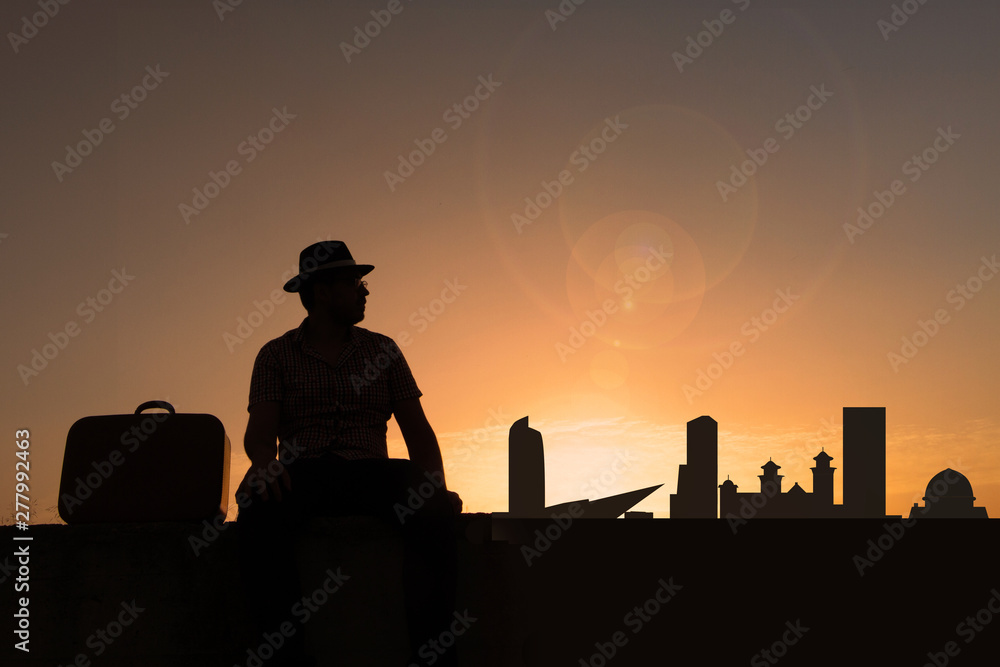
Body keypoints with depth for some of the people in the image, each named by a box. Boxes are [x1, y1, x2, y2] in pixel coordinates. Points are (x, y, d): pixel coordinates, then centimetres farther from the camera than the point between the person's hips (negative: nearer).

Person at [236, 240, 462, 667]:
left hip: (369, 472, 2)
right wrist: (264, 463, -26)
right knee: (259, 505, -38)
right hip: (303, 473, -2)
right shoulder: (276, 355, 13)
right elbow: (259, 432, 0)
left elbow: (416, 429, 13)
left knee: (432, 510, -33)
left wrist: (438, 488, -7)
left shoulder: (381, 350, 20)